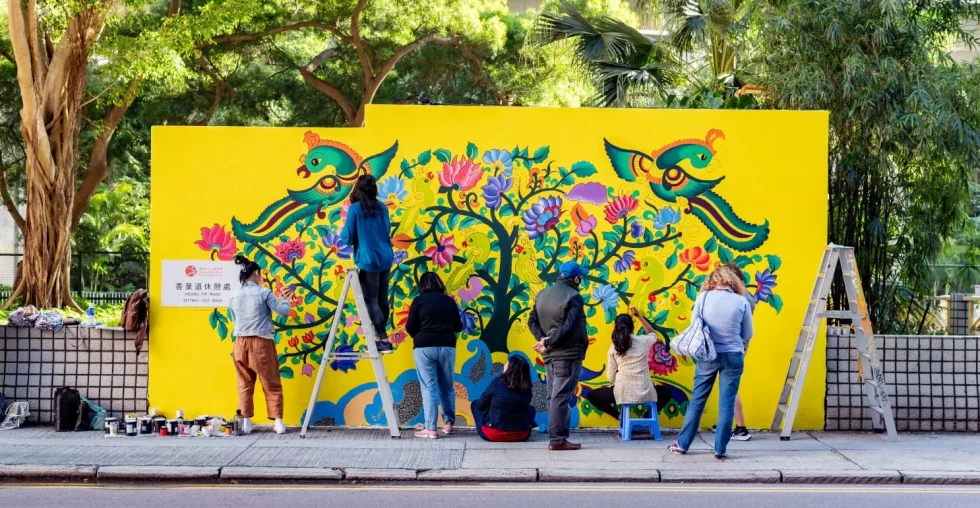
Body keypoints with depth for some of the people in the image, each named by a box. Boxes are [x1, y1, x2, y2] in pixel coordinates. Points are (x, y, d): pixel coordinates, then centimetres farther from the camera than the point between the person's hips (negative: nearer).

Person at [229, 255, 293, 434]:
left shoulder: (234, 297, 6)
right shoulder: (263, 293, -8)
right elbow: (283, 311, -4)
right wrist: (285, 299, 15)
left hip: (241, 344, 4)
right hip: (261, 343, -4)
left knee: (244, 384, 11)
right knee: (272, 385, 5)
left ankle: (246, 423, 8)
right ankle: (278, 423, 2)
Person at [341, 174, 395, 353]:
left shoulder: (355, 209, -9)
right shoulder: (382, 208, 8)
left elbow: (348, 238, -6)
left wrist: (341, 233, 14)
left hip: (369, 261, -6)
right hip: (385, 258, 6)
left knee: (371, 301, -2)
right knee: (382, 299, 13)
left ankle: (384, 340, -7)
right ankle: (380, 336, 21)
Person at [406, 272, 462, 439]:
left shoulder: (419, 300, 0)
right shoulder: (449, 301, 9)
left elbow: (410, 327, -1)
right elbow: (458, 327, 13)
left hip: (425, 347, -3)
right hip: (447, 346, 3)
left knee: (429, 388, -2)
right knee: (447, 387, 16)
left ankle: (431, 429, -5)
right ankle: (449, 423, 19)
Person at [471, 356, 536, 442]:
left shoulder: (497, 383, -13)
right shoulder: (527, 389, -5)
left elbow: (481, 405, -2)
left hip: (493, 435, -3)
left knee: (475, 404, 21)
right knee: (530, 409, 32)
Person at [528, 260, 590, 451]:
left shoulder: (542, 295, 14)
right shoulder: (573, 297, -10)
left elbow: (532, 321, 9)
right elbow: (569, 326, -20)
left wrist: (542, 338, -4)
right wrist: (549, 343, -15)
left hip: (550, 355, 8)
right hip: (568, 354, -8)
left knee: (554, 396, 13)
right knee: (561, 397, -7)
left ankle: (555, 436, 15)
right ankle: (558, 439, -7)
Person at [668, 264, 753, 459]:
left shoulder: (703, 297, -3)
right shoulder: (741, 301, -4)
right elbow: (748, 335, 4)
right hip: (733, 356, -1)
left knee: (697, 401, 11)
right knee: (726, 404, 5)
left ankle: (682, 444, 16)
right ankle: (720, 449, 6)